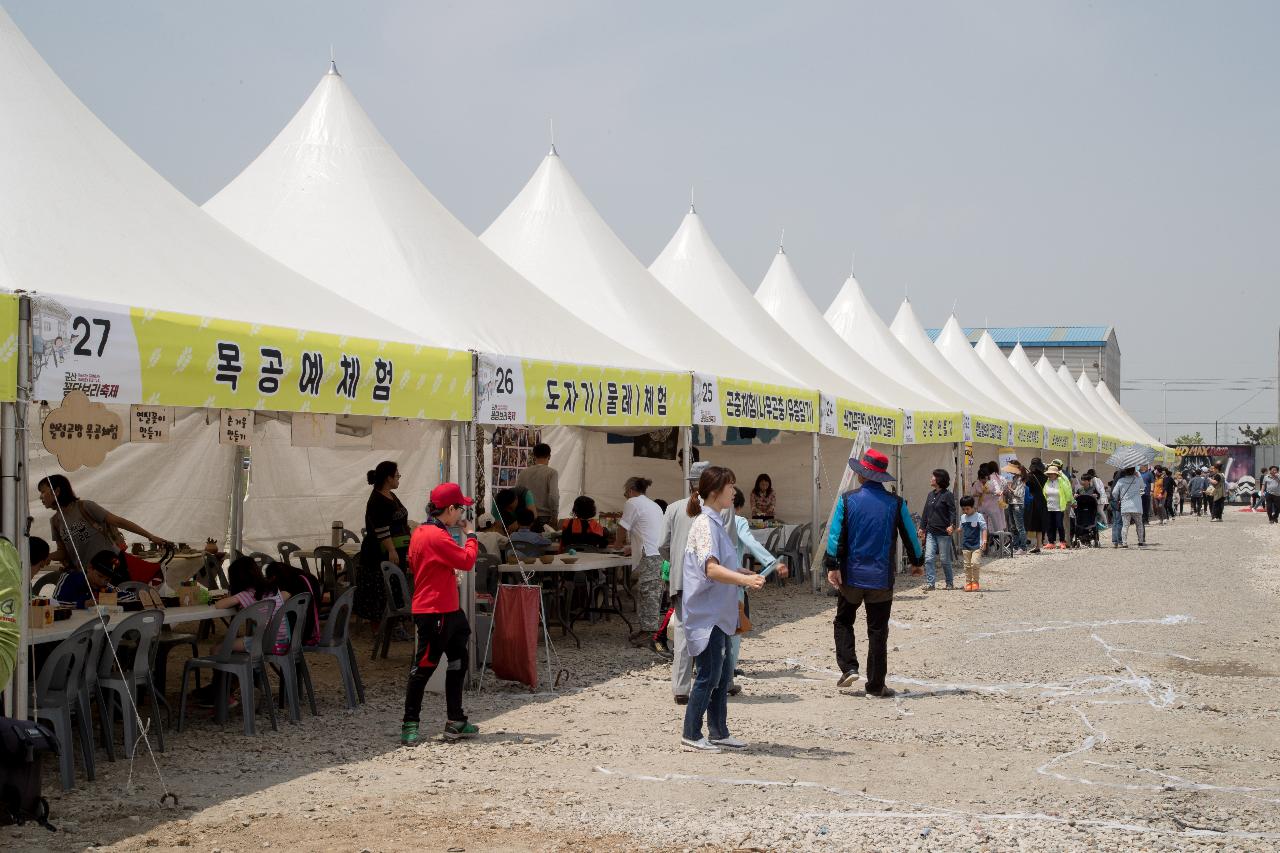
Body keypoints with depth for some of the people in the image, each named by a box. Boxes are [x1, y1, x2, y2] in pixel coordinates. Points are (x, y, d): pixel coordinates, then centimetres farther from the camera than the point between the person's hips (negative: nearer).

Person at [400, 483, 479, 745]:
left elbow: (413, 564, 20)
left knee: (458, 662, 13)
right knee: (423, 667, -4)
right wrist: (470, 535, -6)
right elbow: (467, 561, -20)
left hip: (447, 610, 11)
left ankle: (456, 722, 18)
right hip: (435, 613, -11)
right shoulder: (438, 536, -20)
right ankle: (410, 724, 3)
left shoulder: (420, 532, 11)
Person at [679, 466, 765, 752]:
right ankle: (691, 734, 5)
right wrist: (745, 579, -40)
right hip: (706, 614, -10)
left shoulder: (716, 523, 14)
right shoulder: (705, 524, -17)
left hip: (719, 614, 10)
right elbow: (712, 569, -29)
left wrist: (744, 575, 32)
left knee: (723, 674, 13)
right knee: (708, 675, -4)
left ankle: (718, 732, 21)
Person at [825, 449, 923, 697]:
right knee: (878, 631, 6)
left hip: (852, 575, 0)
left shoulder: (848, 500, -6)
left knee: (843, 621, 20)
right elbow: (910, 535, 5)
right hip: (882, 578, 0)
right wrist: (917, 561, 21)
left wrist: (832, 566, -5)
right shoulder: (896, 503, -3)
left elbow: (835, 534, -8)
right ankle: (875, 686, 8)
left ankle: (848, 668, 3)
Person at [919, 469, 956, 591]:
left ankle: (950, 583, 18)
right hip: (931, 532, 6)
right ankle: (930, 583, -3)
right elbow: (925, 512, 18)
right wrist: (922, 527, 15)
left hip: (943, 532, -6)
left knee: (944, 559, 3)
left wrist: (952, 525, -26)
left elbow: (953, 511, -12)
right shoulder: (931, 494, 13)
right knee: (929, 558, -4)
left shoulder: (947, 495, -7)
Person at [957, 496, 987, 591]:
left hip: (977, 545, -5)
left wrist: (984, 541, -11)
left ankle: (975, 582, -1)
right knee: (967, 565, 6)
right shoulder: (963, 517, 11)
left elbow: (984, 529, -4)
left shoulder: (979, 516, -4)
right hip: (966, 546, 5)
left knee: (975, 563, -13)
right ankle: (968, 583, 13)